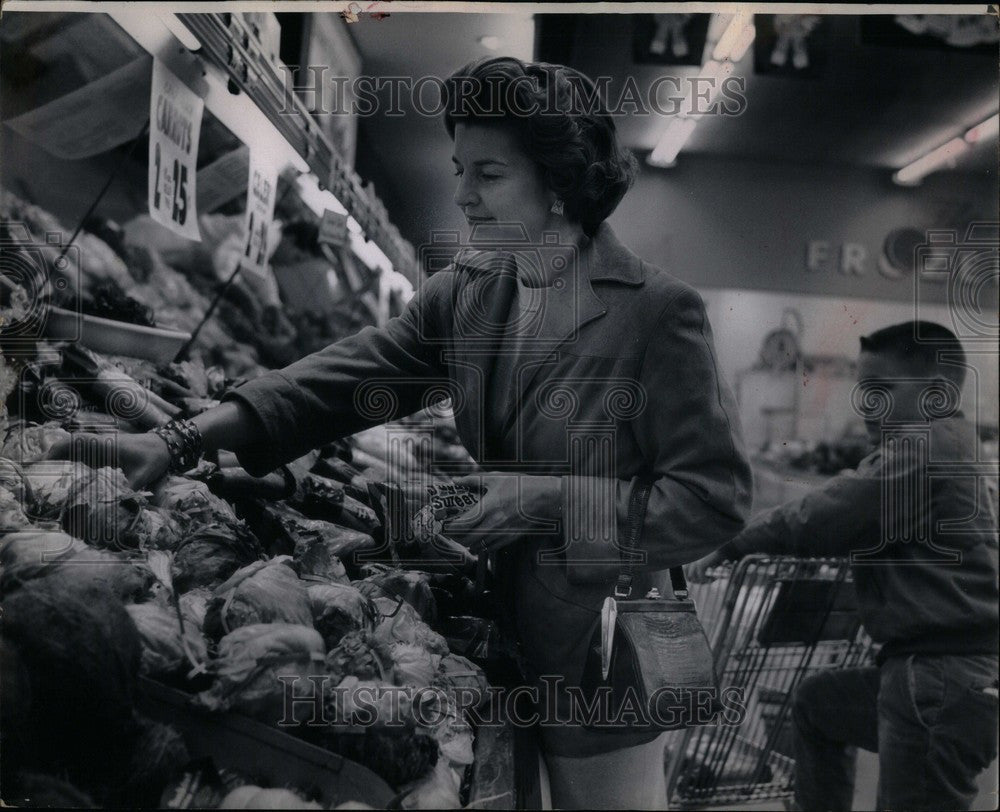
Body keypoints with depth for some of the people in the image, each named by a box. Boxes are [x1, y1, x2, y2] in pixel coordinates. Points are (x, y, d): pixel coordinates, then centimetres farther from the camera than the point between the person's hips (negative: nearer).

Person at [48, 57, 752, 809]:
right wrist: (182, 441, -18)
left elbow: (715, 497, -17)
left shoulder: (657, 309, -18)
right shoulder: (464, 292, 0)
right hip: (496, 631, 5)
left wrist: (545, 500, -22)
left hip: (602, 657, -5)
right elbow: (343, 375, -8)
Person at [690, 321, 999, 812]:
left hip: (944, 680, -11)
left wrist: (731, 544, -7)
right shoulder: (936, 446, 17)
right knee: (816, 702, 27)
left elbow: (824, 518, -20)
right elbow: (854, 524, 18)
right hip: (926, 671, 11)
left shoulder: (927, 447, -15)